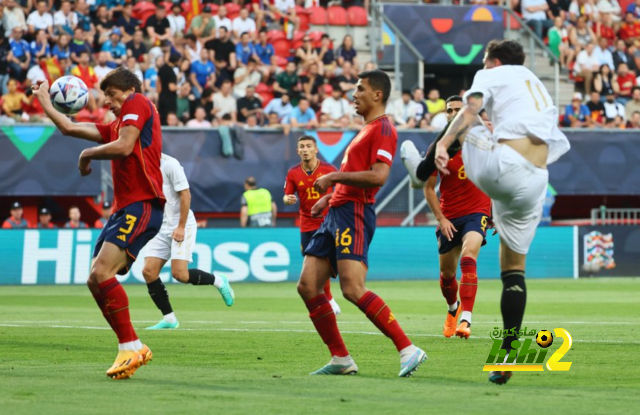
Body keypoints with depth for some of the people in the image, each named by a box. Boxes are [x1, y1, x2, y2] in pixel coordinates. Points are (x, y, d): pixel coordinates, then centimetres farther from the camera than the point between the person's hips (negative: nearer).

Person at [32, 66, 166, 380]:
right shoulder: (116, 126, 27)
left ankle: (130, 347, -23)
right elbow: (69, 128, 32)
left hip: (141, 207, -10)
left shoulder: (138, 104, 2)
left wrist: (88, 154, 2)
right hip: (124, 210, 10)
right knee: (96, 281, 1)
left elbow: (124, 147, -13)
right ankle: (133, 351, 3)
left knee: (101, 273, -24)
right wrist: (44, 102, 43)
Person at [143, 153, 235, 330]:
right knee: (149, 271, -7)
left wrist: (181, 227, -19)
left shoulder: (169, 164, -13)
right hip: (161, 229, 7)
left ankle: (218, 281, 9)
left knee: (179, 274, -18)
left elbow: (185, 195, -16)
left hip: (180, 227, -7)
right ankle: (169, 319, 2)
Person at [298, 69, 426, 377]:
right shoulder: (366, 130, 24)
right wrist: (329, 197, 24)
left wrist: (334, 177, -16)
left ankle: (408, 349, -19)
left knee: (352, 288, -22)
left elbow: (378, 176, -21)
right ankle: (341, 359, 5)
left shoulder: (382, 129, -8)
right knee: (307, 286, 2)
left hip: (354, 214, -11)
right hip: (337, 214, 11)